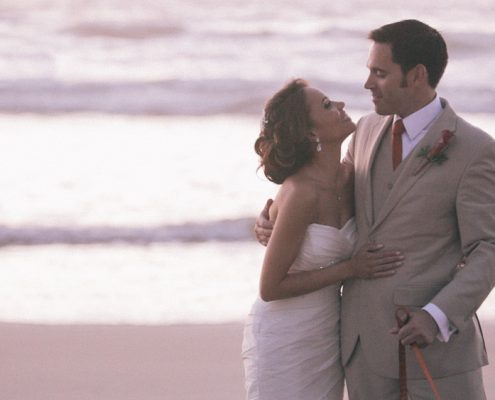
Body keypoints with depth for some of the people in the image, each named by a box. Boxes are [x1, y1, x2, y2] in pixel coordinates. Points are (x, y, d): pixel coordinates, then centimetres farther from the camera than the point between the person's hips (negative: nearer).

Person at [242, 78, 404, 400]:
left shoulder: (347, 179, -2)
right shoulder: (300, 193, -24)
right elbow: (270, 288, -19)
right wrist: (350, 269, -18)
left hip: (327, 336, 7)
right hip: (285, 344, -7)